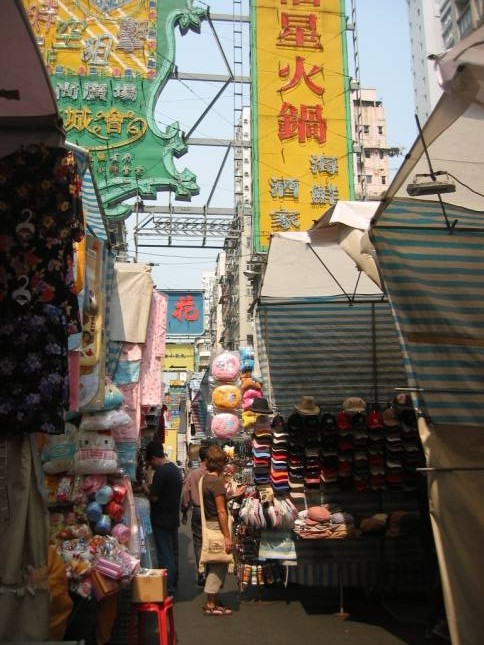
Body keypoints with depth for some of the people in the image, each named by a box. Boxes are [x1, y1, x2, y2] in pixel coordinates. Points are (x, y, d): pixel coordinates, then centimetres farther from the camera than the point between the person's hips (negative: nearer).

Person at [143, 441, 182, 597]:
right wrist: (152, 488, 13)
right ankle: (173, 583, 28)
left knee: (165, 554, -2)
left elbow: (154, 497, -21)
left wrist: (146, 488, -3)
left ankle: (167, 589, 3)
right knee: (173, 552, 17)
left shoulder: (161, 472, -20)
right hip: (173, 518, 9)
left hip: (162, 520, -9)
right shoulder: (175, 468, 9)